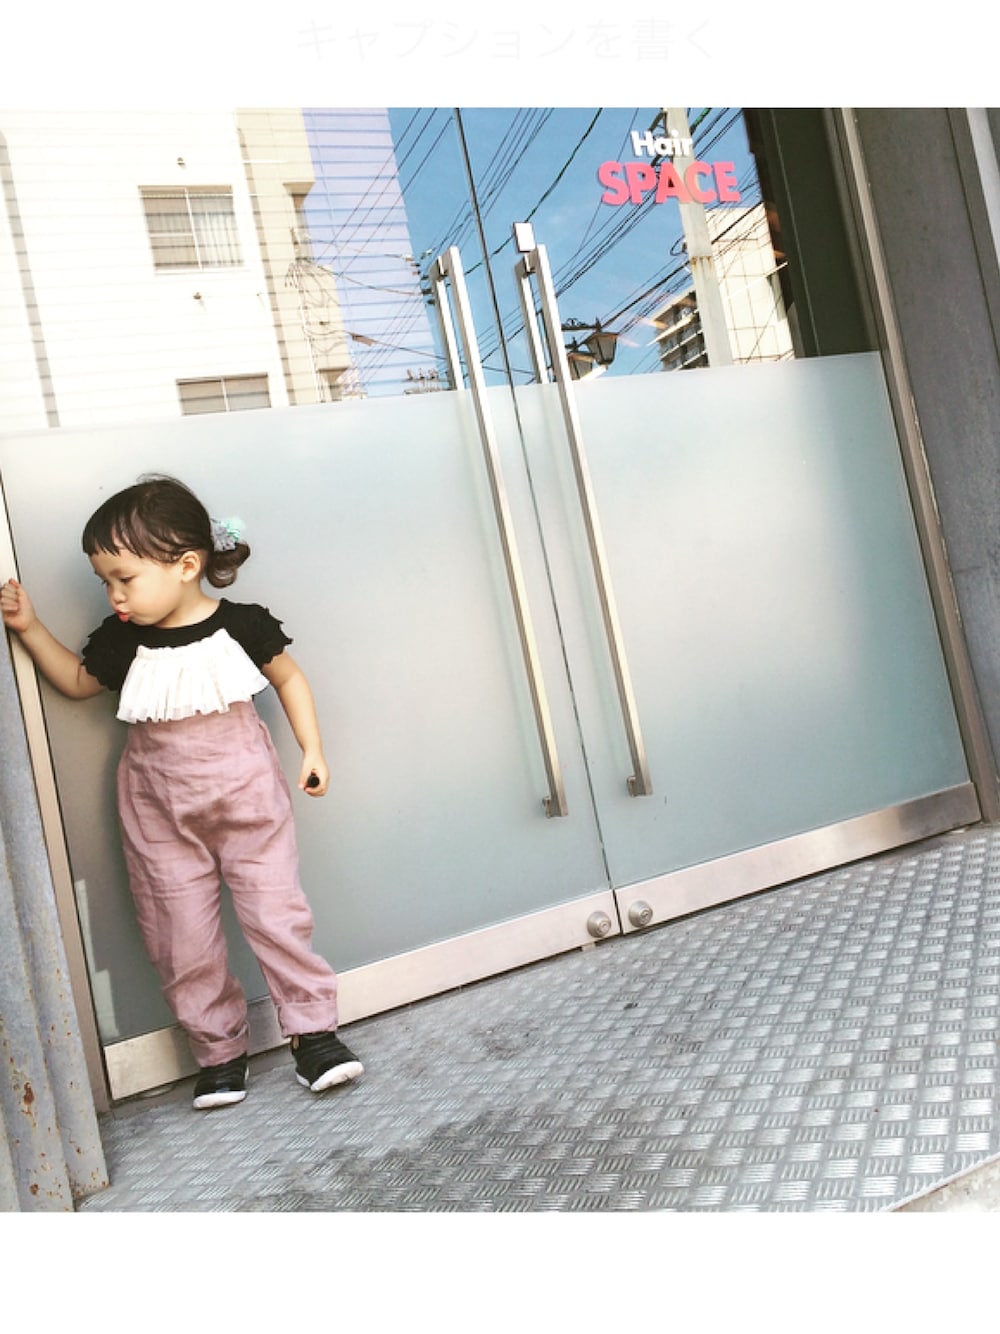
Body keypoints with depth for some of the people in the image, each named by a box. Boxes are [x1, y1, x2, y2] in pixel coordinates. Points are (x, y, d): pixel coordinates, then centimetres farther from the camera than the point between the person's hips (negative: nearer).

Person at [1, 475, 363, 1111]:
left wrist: (312, 749, -1)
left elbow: (289, 677, 4)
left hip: (245, 794, -3)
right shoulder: (122, 640, -3)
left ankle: (314, 1030, 16)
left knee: (276, 912, 0)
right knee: (181, 936, 6)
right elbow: (77, 681, 15)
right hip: (160, 808, 3)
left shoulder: (243, 624, -11)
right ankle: (220, 1050, 22)